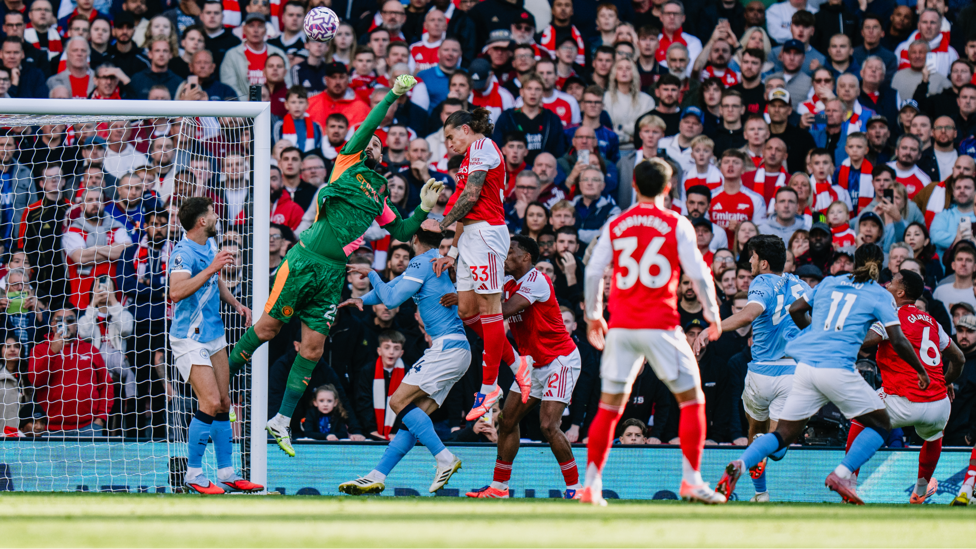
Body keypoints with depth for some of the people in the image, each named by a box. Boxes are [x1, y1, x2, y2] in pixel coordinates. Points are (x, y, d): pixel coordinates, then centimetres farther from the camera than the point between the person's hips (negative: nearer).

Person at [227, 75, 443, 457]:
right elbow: (365, 129, -9)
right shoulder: (347, 165, 5)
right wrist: (392, 96, -13)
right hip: (304, 261, -5)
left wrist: (423, 210, 9)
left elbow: (401, 232, 23)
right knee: (269, 326, -2)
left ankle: (282, 421, 6)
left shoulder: (378, 194, 20)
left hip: (333, 272, 5)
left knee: (312, 347, 0)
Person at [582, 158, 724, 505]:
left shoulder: (615, 226, 7)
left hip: (620, 327, 3)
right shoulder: (677, 225, -1)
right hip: (660, 326, -3)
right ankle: (691, 480, -2)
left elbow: (593, 272, 7)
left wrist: (593, 316, 20)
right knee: (692, 398, 7)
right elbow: (698, 274, -2)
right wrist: (713, 314, 10)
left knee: (609, 407, 9)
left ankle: (591, 484, 3)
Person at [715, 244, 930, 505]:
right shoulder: (879, 295, 5)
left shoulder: (829, 283, 18)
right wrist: (921, 371, 13)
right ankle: (842, 474, -6)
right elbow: (898, 341, -1)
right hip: (837, 368, -5)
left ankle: (740, 465, -16)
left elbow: (795, 310, 20)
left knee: (784, 434, 9)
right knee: (881, 424, 11)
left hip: (805, 366, 5)